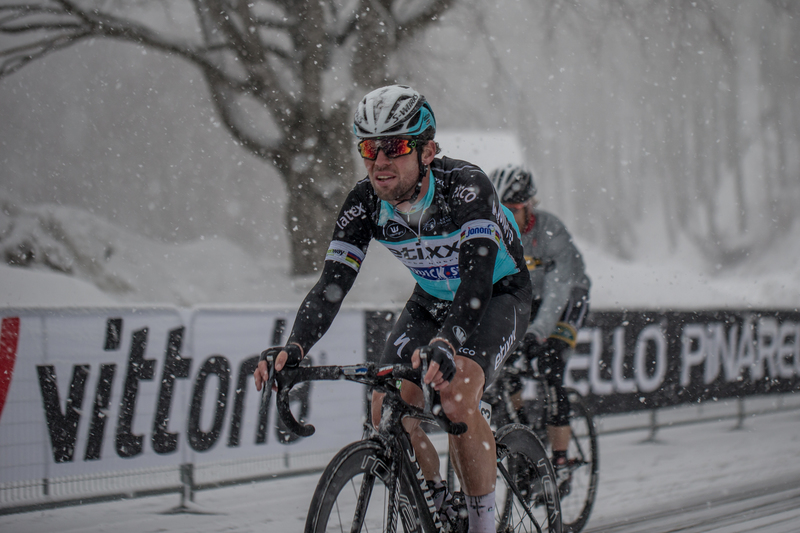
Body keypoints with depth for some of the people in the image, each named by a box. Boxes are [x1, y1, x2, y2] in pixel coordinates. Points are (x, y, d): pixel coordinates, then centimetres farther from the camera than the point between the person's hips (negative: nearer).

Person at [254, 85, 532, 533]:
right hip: (432, 300, 5)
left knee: (457, 400, -30)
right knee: (388, 406, -14)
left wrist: (445, 344, -62)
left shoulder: (467, 187, -34)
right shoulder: (365, 203, -21)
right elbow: (333, 284, -25)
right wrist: (294, 349, -43)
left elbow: (477, 276, -45)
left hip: (499, 295, -5)